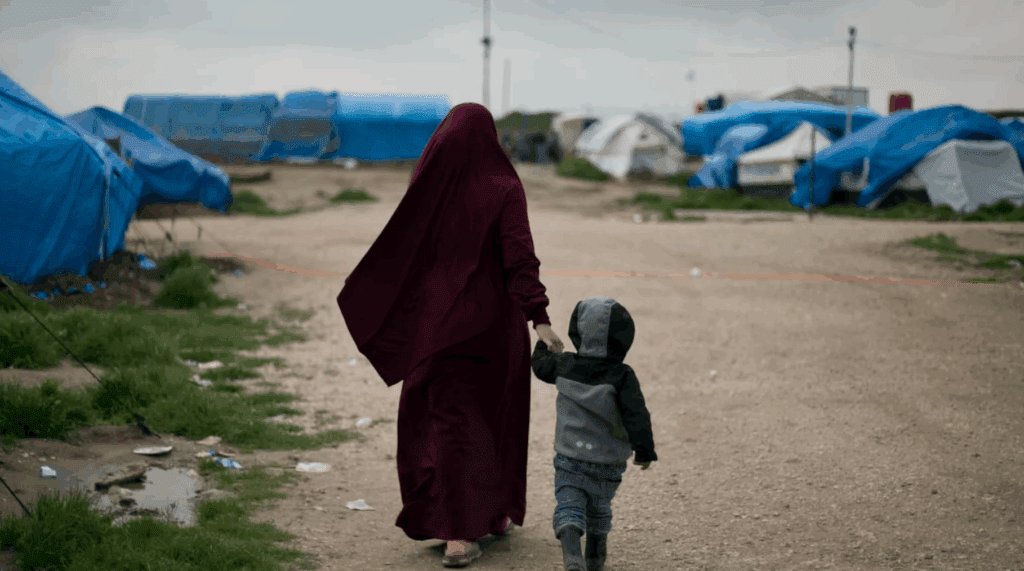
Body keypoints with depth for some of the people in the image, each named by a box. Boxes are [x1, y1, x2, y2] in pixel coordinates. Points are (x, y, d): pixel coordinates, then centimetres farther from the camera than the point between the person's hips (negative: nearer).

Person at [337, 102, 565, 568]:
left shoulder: (428, 184, -3)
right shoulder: (504, 188, -10)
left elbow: (396, 249, 1)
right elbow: (520, 259, -19)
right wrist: (540, 320, -21)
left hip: (439, 322, 1)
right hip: (492, 324, -1)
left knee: (449, 420, 6)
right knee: (497, 414, 19)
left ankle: (458, 533, -3)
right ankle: (500, 512, 31)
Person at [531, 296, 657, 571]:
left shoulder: (565, 366, -4)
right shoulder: (622, 376, -15)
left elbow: (541, 365, 17)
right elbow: (636, 414, -20)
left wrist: (542, 344, 38)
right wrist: (644, 449, -12)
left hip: (570, 457, 0)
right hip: (609, 461, 0)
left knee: (569, 506, -3)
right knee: (599, 507, 20)